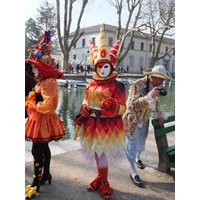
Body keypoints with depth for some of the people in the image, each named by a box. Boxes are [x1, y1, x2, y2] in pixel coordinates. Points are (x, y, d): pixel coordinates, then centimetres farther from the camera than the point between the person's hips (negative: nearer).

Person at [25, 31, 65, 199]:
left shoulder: (49, 82, -19)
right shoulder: (42, 82, 11)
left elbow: (47, 104, -27)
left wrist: (32, 106, -15)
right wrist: (30, 103, 2)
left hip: (44, 120, -10)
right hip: (40, 119, 10)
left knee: (37, 151, -3)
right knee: (43, 148, 20)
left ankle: (35, 184, 9)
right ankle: (46, 174, 36)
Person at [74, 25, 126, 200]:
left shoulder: (116, 85, -10)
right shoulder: (92, 85, 7)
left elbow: (123, 108, -12)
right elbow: (86, 101, 17)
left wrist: (112, 106, -31)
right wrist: (84, 108, -5)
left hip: (107, 127, -6)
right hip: (92, 126, 6)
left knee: (102, 154, 1)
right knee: (97, 154, 17)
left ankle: (104, 184, 23)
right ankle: (100, 178, 38)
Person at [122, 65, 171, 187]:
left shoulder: (155, 87, -2)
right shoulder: (138, 85, -24)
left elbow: (156, 101, 16)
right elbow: (132, 104, -32)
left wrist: (160, 113, 0)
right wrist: (149, 97, -41)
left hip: (144, 121, 7)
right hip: (132, 121, -7)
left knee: (141, 145, 22)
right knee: (132, 146, 0)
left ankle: (137, 158, 54)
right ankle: (133, 173, 16)